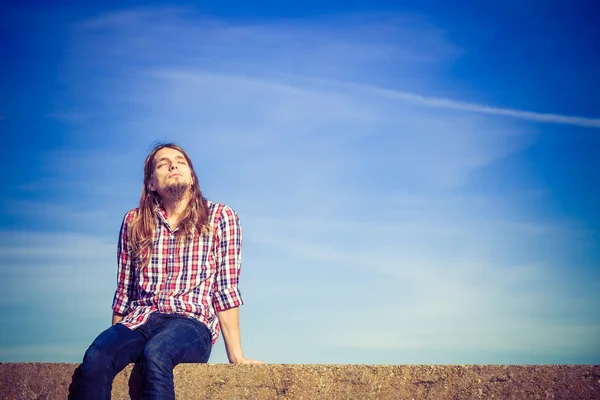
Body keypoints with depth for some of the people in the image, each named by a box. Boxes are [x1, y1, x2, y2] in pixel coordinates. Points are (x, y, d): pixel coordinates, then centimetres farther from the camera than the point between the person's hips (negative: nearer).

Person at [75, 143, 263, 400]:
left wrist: (236, 356, -4)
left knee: (155, 355, -37)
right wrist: (117, 339, 10)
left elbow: (225, 290, 2)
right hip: (138, 320, 3)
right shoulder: (134, 222, 15)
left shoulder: (220, 217, 7)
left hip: (193, 322, -3)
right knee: (96, 357, -31)